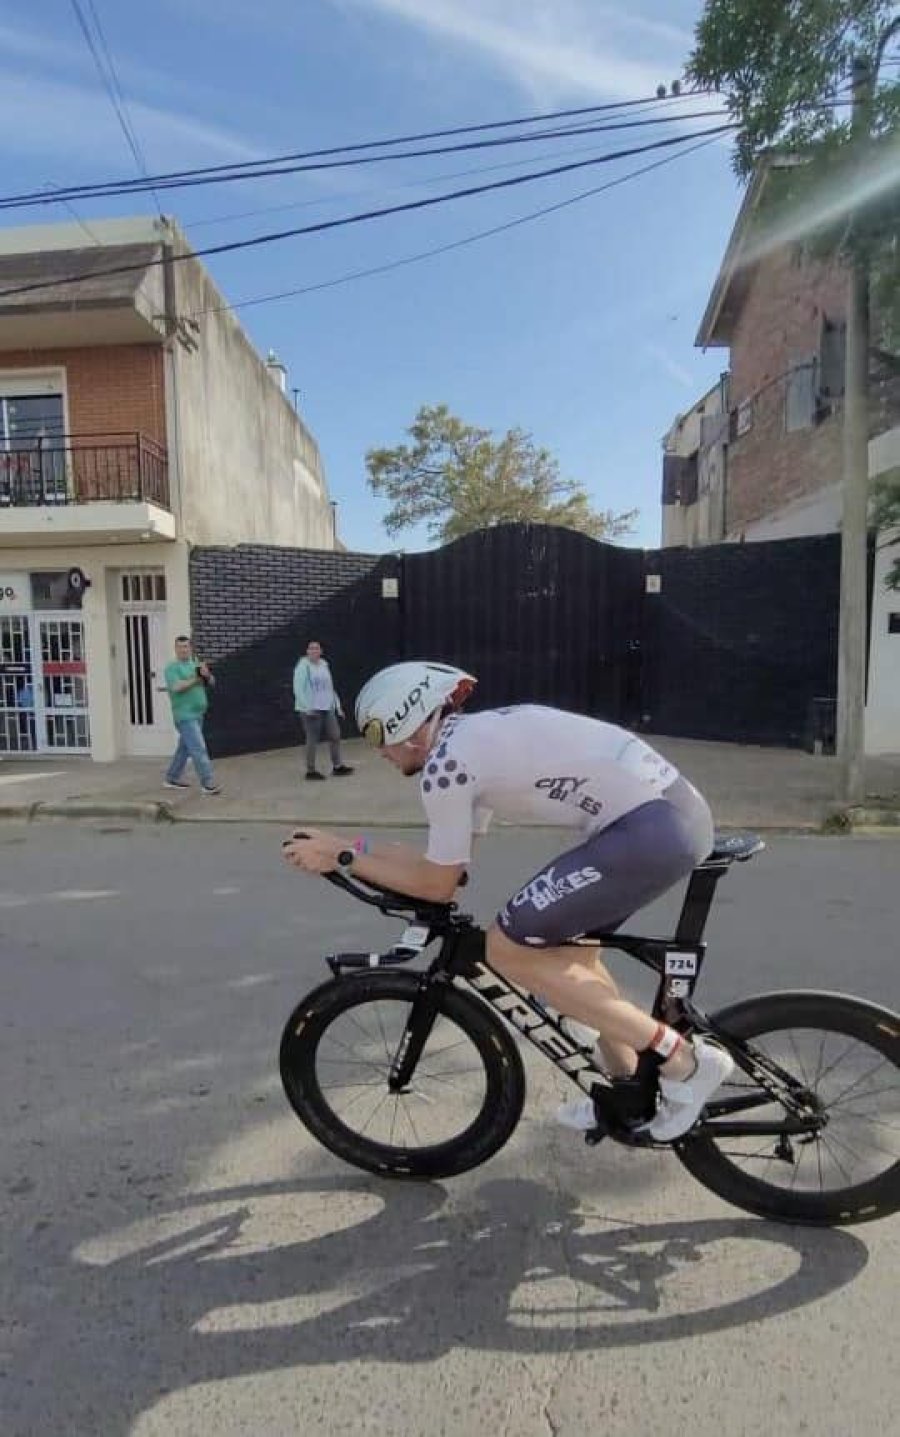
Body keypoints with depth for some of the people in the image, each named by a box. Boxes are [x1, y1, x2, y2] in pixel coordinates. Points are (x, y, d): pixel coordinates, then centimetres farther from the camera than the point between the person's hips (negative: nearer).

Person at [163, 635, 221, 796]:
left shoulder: (194, 664, 16)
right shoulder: (172, 667, -6)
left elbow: (211, 682, 11)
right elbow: (176, 687, -22)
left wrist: (207, 675, -11)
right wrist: (195, 679, -15)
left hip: (197, 714, 8)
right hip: (185, 716, -8)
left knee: (185, 748, 15)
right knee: (199, 749, -11)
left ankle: (172, 778, 28)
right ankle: (207, 783, -9)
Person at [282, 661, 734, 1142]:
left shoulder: (444, 762, -9)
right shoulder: (479, 737, 18)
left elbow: (438, 885, -1)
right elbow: (449, 860, 22)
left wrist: (342, 859, 7)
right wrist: (351, 844, 23)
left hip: (651, 829, -10)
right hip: (677, 813, 10)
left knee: (507, 949, -4)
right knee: (567, 946, 23)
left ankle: (681, 1059, 4)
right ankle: (636, 1096, 36)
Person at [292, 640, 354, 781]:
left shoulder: (324, 665, 12)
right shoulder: (303, 666, -8)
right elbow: (298, 689, -13)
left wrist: (337, 706, 15)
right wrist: (307, 708, -21)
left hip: (327, 708, 7)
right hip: (311, 710, -7)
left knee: (335, 735, 6)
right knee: (313, 740, 0)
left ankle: (337, 766, 18)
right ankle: (311, 770, 11)